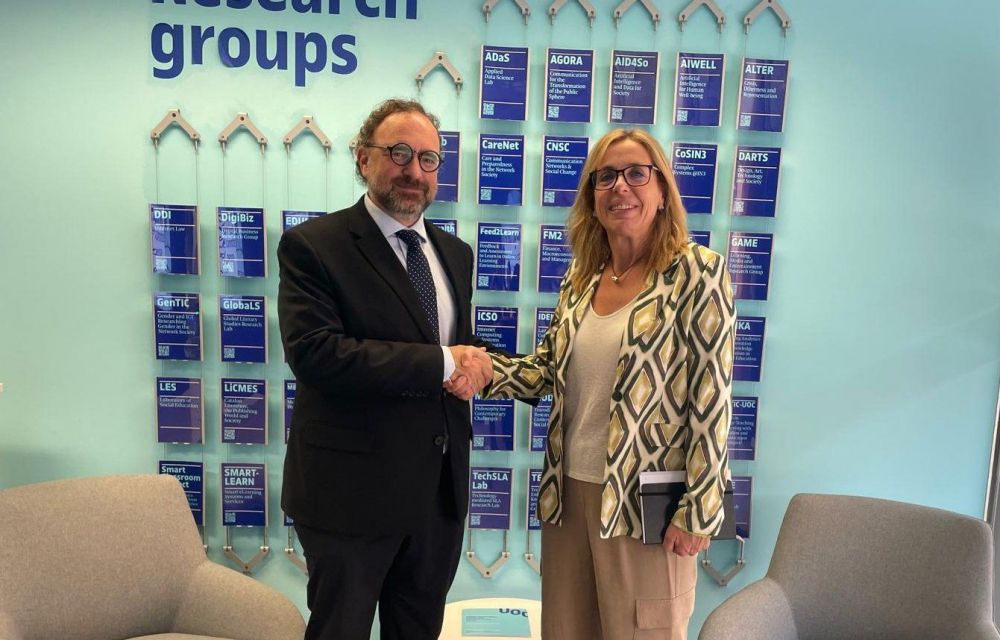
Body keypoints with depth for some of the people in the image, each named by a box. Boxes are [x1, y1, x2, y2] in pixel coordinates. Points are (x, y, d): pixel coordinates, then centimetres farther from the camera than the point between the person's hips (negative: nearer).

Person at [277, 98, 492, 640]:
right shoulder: (312, 245, -11)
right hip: (353, 488, -5)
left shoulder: (454, 253, 9)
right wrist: (440, 363, -23)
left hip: (442, 488, 6)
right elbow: (312, 353, -24)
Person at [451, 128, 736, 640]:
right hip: (569, 491, 6)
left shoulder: (697, 272, -11)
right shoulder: (580, 277, 6)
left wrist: (696, 511, -13)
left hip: (646, 502, -5)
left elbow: (710, 397, -13)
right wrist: (489, 367, -8)